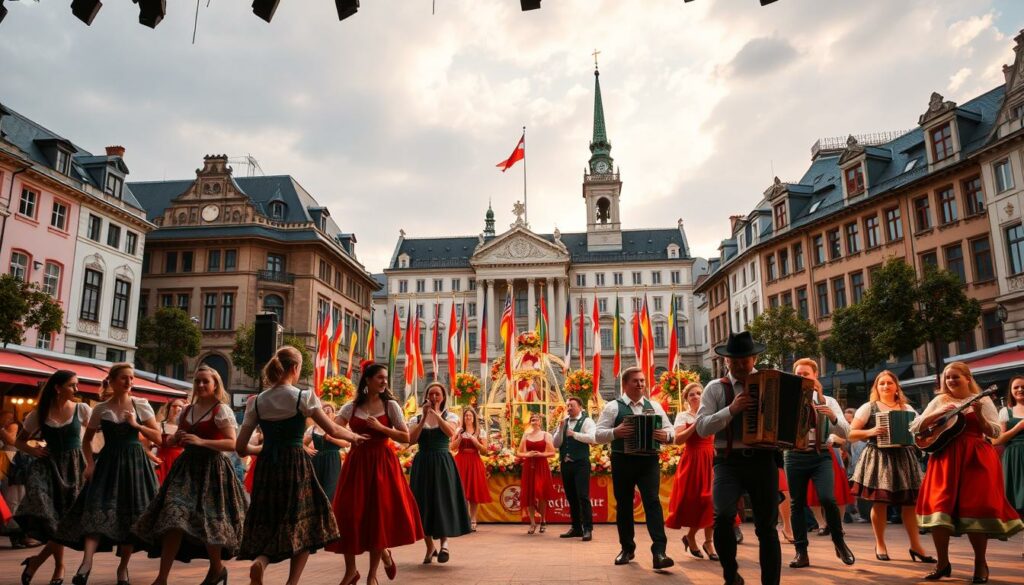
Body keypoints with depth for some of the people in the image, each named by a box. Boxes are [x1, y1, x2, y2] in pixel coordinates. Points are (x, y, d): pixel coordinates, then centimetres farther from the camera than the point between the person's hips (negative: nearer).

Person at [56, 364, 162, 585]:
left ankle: (123, 567, 13)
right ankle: (86, 562, -22)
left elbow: (157, 437, -1)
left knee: (130, 513, 1)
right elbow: (87, 440, 14)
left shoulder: (141, 405, 1)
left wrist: (136, 425, -12)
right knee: (97, 508, -17)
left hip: (134, 462, -1)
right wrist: (90, 463, 1)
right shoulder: (101, 409, 4)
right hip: (108, 462, 1)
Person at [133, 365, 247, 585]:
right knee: (173, 518, -5)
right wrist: (176, 438, -1)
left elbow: (232, 444, -14)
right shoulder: (187, 411, 12)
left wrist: (202, 441, -23)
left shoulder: (221, 410, -6)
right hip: (187, 467, 5)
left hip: (211, 468, -5)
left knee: (208, 520, -1)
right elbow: (172, 441, 23)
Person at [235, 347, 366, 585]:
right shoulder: (303, 397, -6)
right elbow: (333, 431, -2)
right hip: (296, 466, -4)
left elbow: (240, 447, 5)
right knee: (302, 525, 10)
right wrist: (354, 436, 17)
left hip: (266, 467, 4)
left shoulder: (257, 401, 5)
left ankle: (260, 559, -13)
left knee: (268, 522, 16)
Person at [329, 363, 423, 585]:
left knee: (379, 513, 0)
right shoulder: (351, 407, 5)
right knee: (348, 514, -2)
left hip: (382, 463, -1)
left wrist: (381, 428, -14)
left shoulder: (390, 405, 2)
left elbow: (406, 437, -3)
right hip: (356, 463, 1)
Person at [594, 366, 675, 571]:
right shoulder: (613, 407, 1)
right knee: (623, 505, 9)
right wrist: (615, 432, -22)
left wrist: (665, 435, -12)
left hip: (649, 461, 1)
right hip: (622, 461, -1)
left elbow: (670, 429, 12)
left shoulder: (654, 406, 11)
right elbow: (598, 435, -3)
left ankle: (659, 552, -14)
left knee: (652, 502, -11)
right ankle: (627, 548, 25)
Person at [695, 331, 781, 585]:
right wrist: (731, 410, -17)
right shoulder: (715, 388, 6)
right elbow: (702, 427, -4)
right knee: (723, 516, -21)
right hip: (729, 462, -2)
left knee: (767, 528, 7)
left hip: (764, 461, 2)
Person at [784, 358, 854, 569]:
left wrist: (832, 416, -17)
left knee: (827, 499, -17)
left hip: (821, 455, -1)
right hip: (795, 455, 1)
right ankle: (801, 552, 13)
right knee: (797, 503, 3)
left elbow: (845, 432, 2)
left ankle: (839, 542, 8)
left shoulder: (828, 401, 10)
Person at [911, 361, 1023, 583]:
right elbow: (915, 427, 4)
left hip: (975, 458, -2)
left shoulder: (982, 400, 5)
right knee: (939, 506, -5)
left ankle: (980, 564, 15)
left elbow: (995, 432, -2)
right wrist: (939, 413, -8)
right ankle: (943, 563, 8)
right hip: (945, 457, 2)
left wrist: (978, 414, -16)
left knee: (975, 508, -3)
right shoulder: (939, 401, 10)